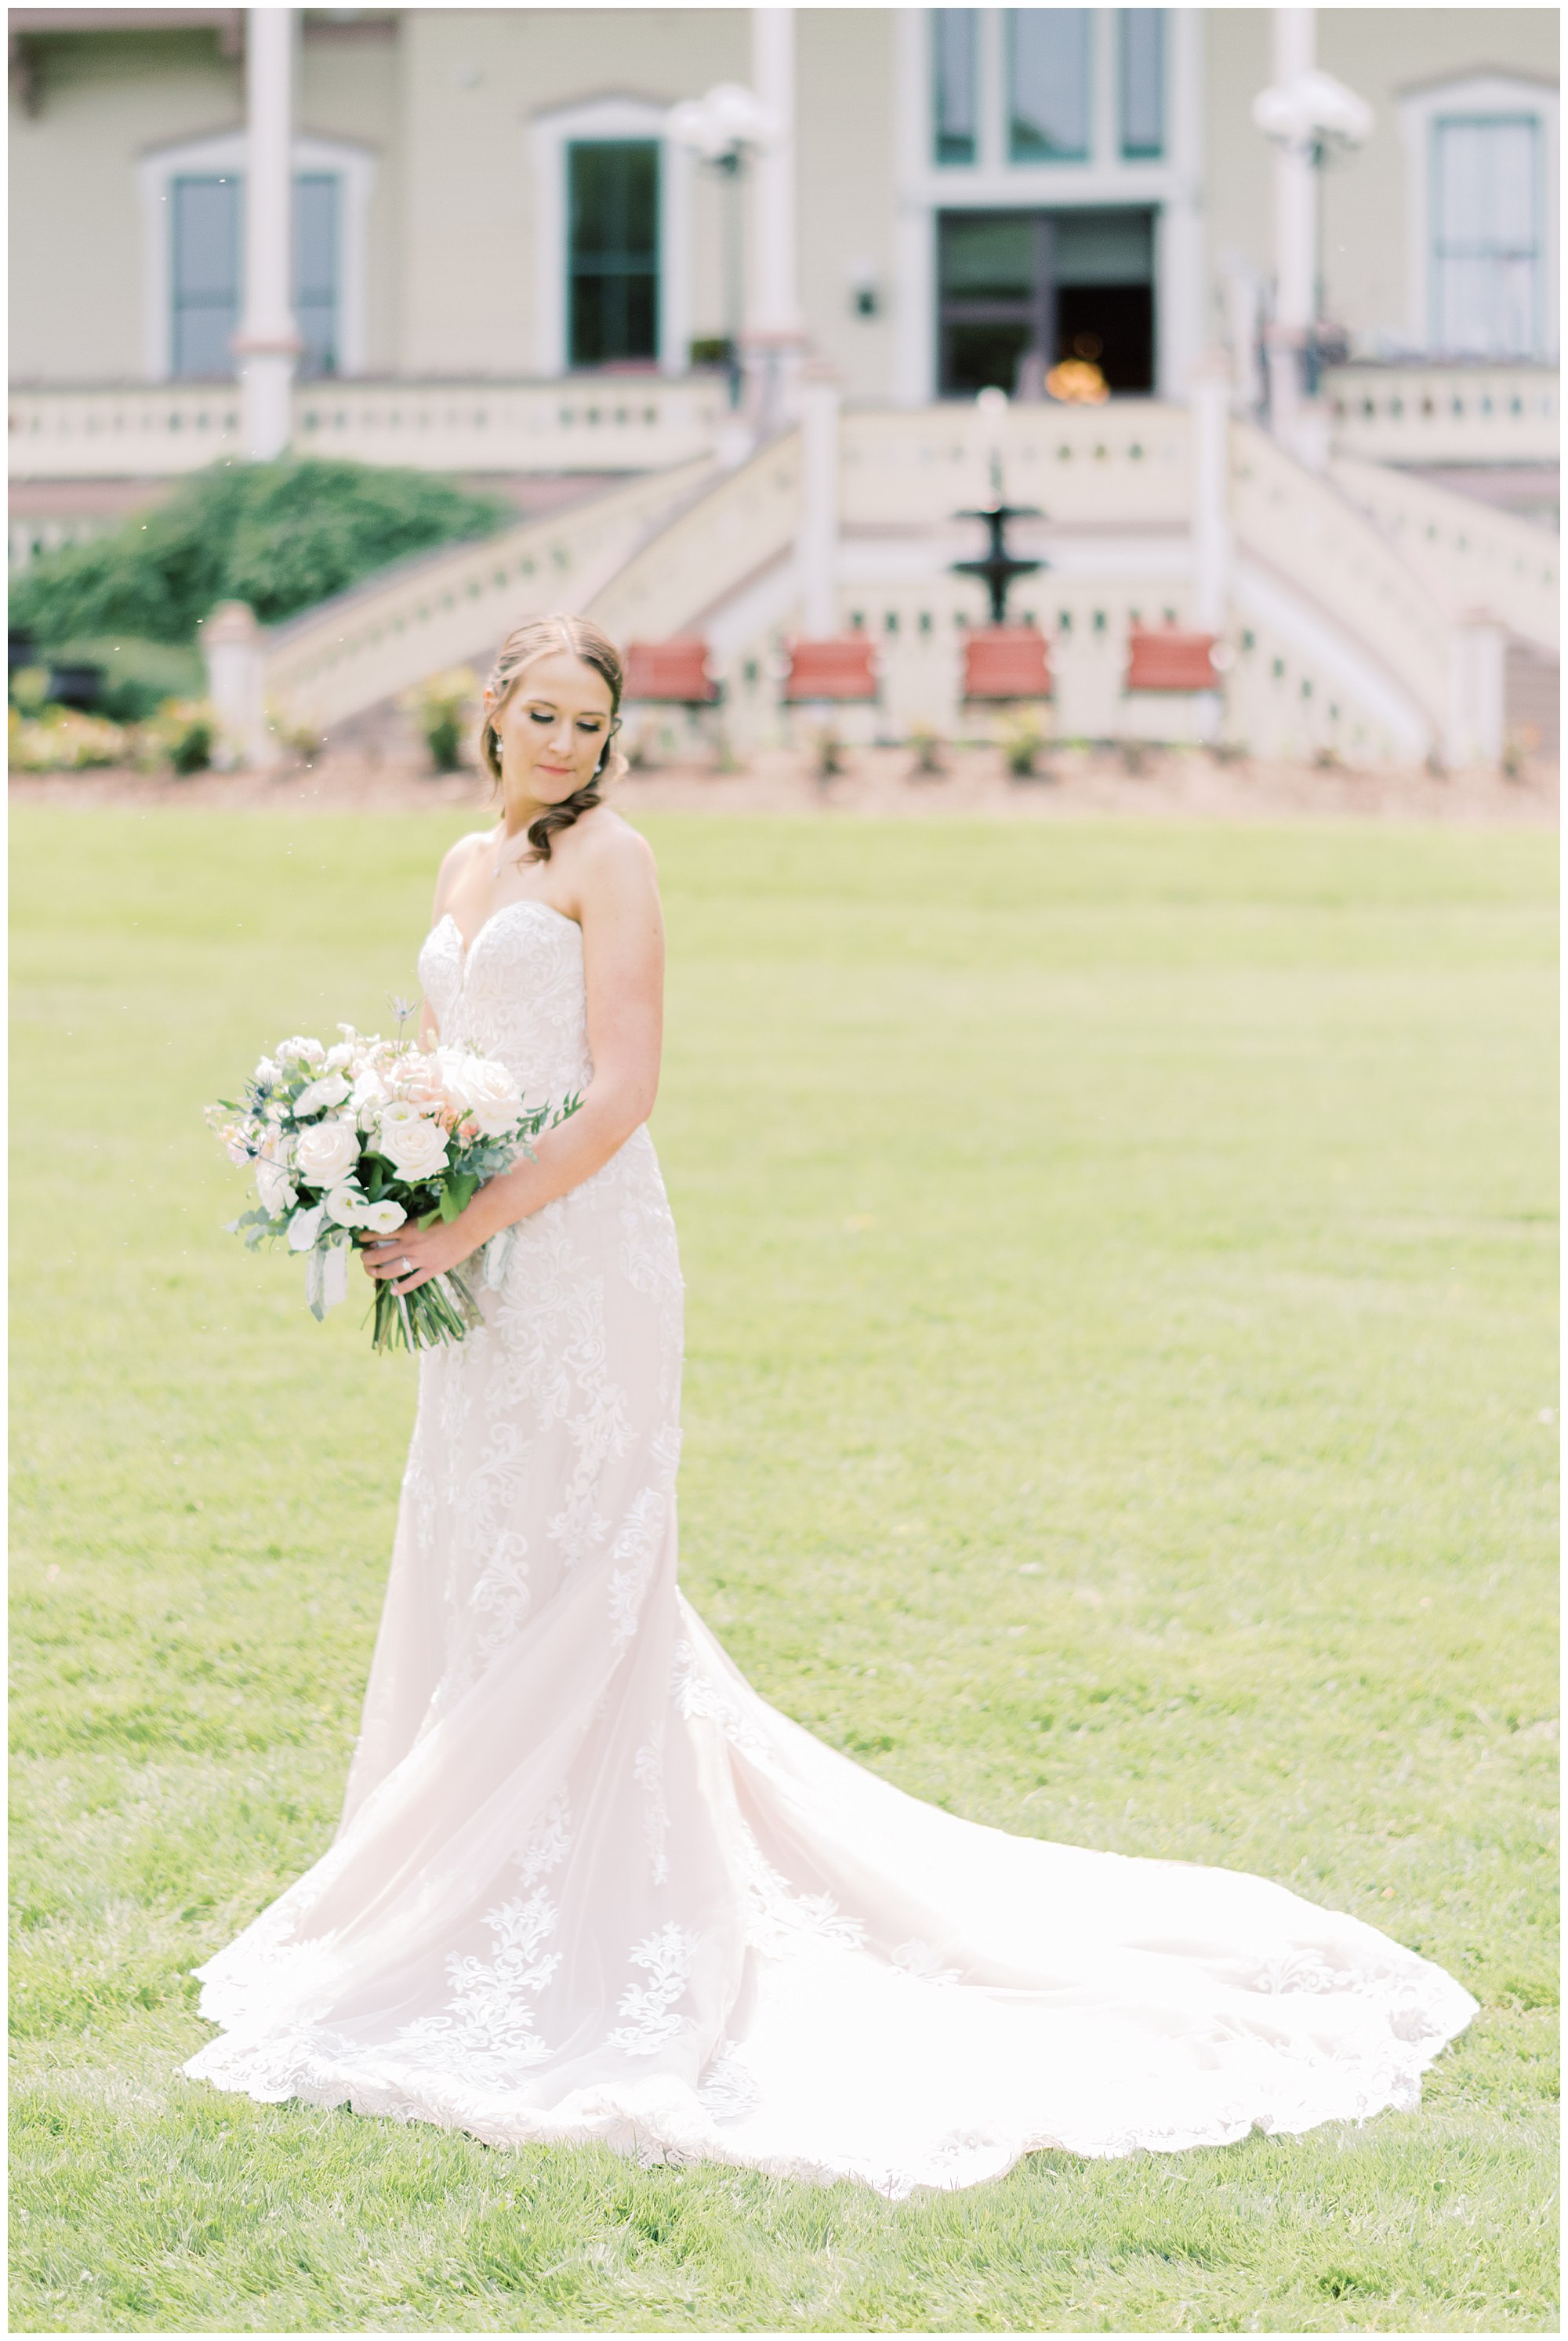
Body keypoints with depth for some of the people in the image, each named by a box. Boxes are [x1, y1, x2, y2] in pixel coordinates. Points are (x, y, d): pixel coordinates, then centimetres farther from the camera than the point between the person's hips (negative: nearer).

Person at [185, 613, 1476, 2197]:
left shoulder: (605, 861, -8)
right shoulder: (465, 866, 15)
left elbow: (619, 1090, -16)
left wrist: (469, 1227, -19)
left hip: (582, 1254, -8)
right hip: (482, 1276, 8)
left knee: (561, 1589, -5)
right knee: (471, 1578, 13)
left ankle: (583, 1944, 2)